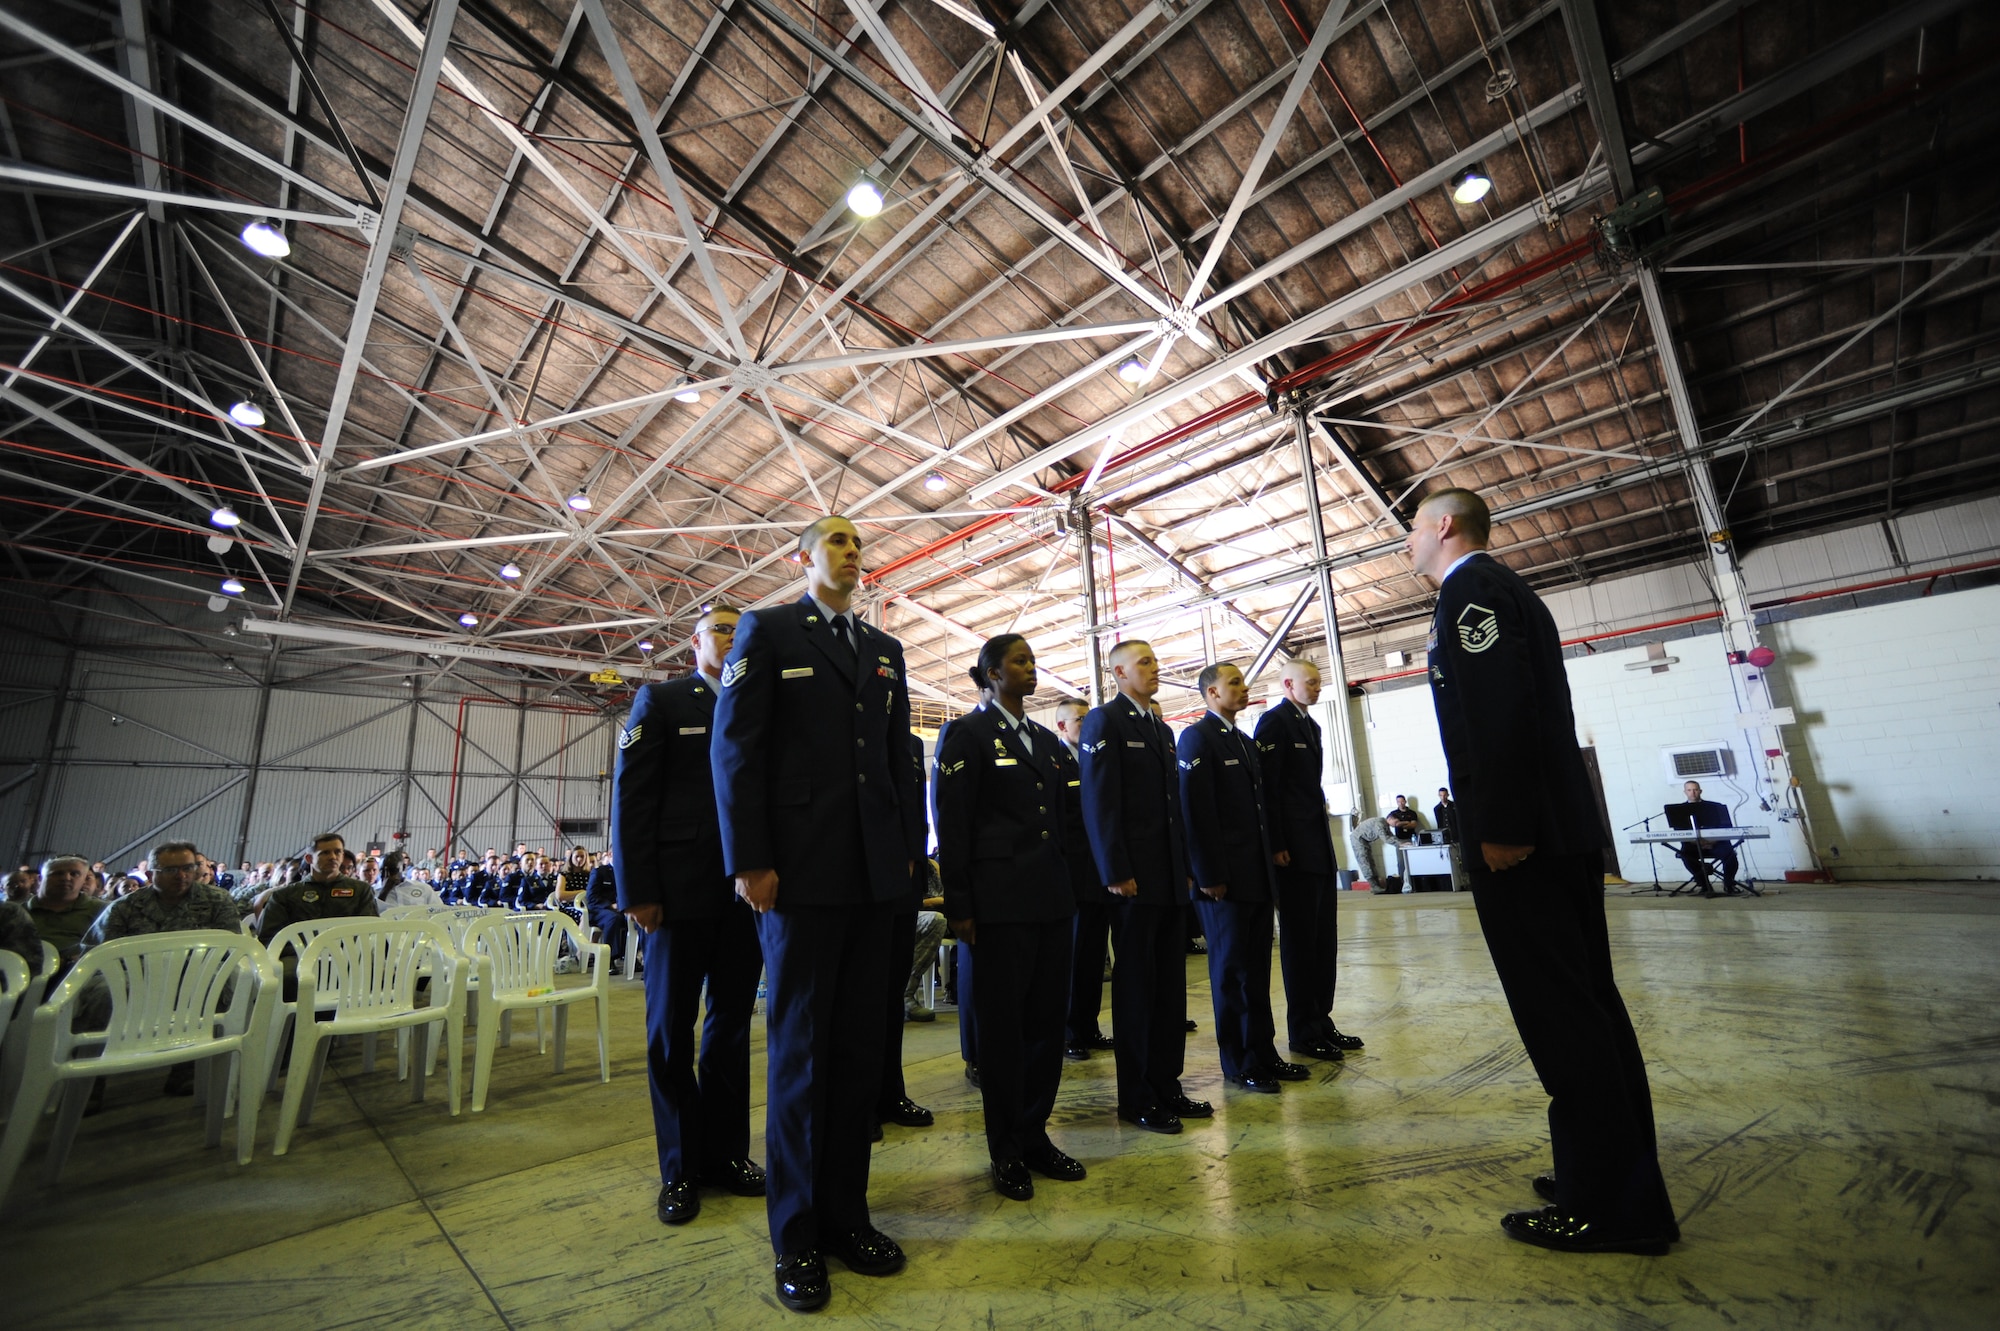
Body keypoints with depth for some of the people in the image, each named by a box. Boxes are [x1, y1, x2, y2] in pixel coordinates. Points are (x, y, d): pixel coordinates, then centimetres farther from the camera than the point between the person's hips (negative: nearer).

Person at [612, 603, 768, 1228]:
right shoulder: (661, 700, 2)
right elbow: (631, 797, -4)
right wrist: (637, 891, -10)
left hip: (746, 893, 4)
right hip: (681, 892, -3)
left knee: (732, 1024, 14)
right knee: (672, 1031, 10)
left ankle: (725, 1153, 29)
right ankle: (680, 1167, 26)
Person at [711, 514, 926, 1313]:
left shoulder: (884, 649, 16)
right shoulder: (766, 631, 2)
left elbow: (901, 756, 14)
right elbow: (737, 747, -6)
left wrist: (910, 849, 8)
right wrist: (748, 860, -12)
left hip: (874, 875, 5)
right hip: (801, 872, -5)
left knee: (859, 1050, 13)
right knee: (799, 1052, 7)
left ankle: (846, 1213, 29)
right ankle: (797, 1235, 24)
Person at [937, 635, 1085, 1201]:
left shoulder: (1045, 739, 15)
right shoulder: (970, 733, -4)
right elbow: (952, 824, -8)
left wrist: (1069, 888, 15)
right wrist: (959, 906, -10)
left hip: (1052, 898, 6)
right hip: (1000, 899, -6)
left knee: (1049, 1017, 11)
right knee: (1003, 1022, 5)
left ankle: (1035, 1134, 27)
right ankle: (1006, 1152, 20)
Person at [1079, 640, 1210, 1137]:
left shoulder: (1162, 729, 17)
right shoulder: (1104, 722, -7)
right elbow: (1099, 802, -14)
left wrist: (1187, 866, 14)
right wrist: (1115, 872, -18)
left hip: (1170, 877, 8)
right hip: (1134, 877, -8)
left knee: (1170, 984, 13)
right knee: (1136, 985, 3)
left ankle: (1166, 1086, 26)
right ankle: (1137, 1099, 17)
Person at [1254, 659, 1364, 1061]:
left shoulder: (1310, 724, 17)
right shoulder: (1274, 721, -10)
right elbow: (1267, 785, -16)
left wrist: (1325, 838, 14)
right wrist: (1277, 846, -19)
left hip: (1319, 846, 9)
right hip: (1294, 849, -9)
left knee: (1324, 938, 13)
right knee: (1300, 940, -1)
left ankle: (1321, 1022, 23)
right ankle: (1303, 1032, 10)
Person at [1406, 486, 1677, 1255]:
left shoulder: (1470, 588, -9)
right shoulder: (1504, 589, 21)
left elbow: (1500, 711, -21)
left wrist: (1498, 831, -20)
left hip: (1520, 840, -11)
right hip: (1560, 829, 11)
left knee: (1561, 1013, -3)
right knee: (1588, 1005, 16)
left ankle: (1611, 1207, 8)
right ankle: (1623, 1182, 28)